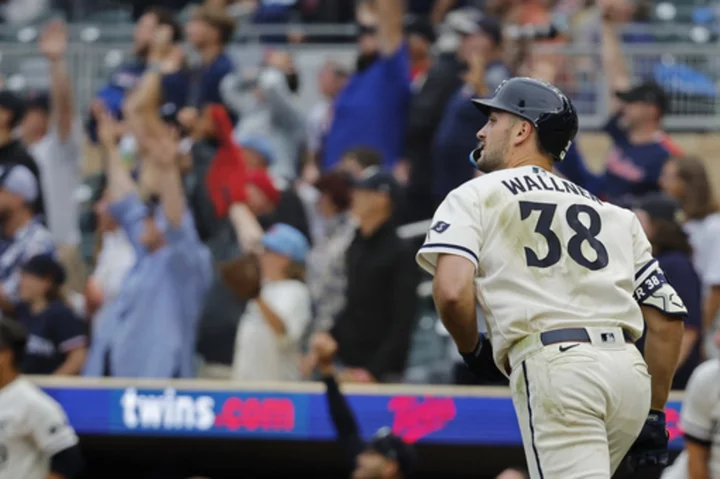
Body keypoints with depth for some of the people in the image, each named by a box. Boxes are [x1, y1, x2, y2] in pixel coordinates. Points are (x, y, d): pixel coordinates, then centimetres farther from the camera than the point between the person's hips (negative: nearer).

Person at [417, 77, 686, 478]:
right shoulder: (616, 215, 25)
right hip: (630, 372, 6)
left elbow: (452, 291, -7)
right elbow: (667, 314, 17)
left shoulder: (475, 196, 11)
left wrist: (471, 350, 13)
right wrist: (655, 416, 22)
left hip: (552, 366, -6)